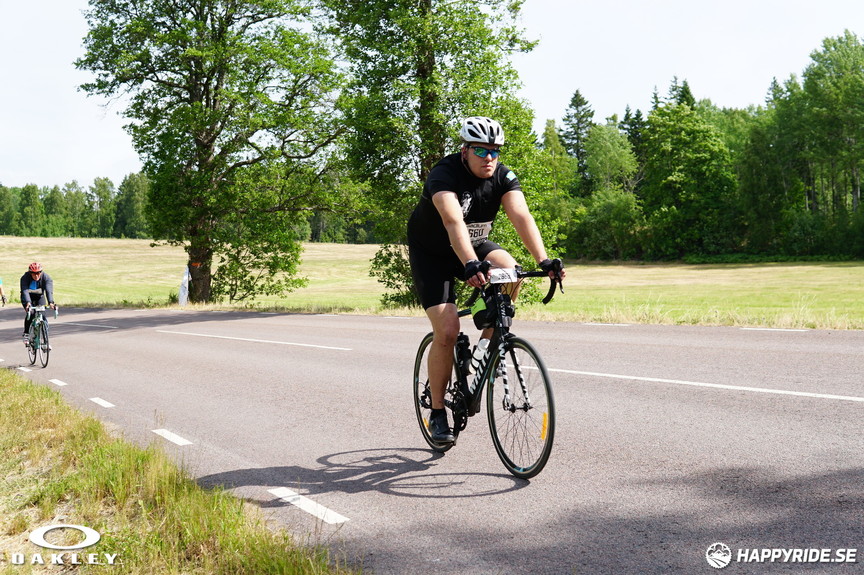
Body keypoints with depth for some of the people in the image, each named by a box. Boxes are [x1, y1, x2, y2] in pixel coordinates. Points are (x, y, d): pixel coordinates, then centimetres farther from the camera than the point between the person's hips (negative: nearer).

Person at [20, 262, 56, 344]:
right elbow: (25, 291, -39)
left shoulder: (46, 277, -25)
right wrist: (28, 303, -56)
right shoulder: (25, 278, -27)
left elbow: (49, 290, -38)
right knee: (30, 314, -25)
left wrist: (51, 302, -54)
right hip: (28, 297, -1)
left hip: (40, 297, 1)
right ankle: (26, 334, -11)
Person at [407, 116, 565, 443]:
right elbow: (453, 222, -46)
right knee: (447, 331, -16)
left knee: (509, 270, -28)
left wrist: (543, 260, -44)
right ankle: (437, 413, 1)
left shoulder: (503, 178, -14)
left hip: (475, 245, 4)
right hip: (431, 254, -4)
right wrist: (470, 265, -62)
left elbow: (521, 217, -29)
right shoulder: (444, 175, -28)